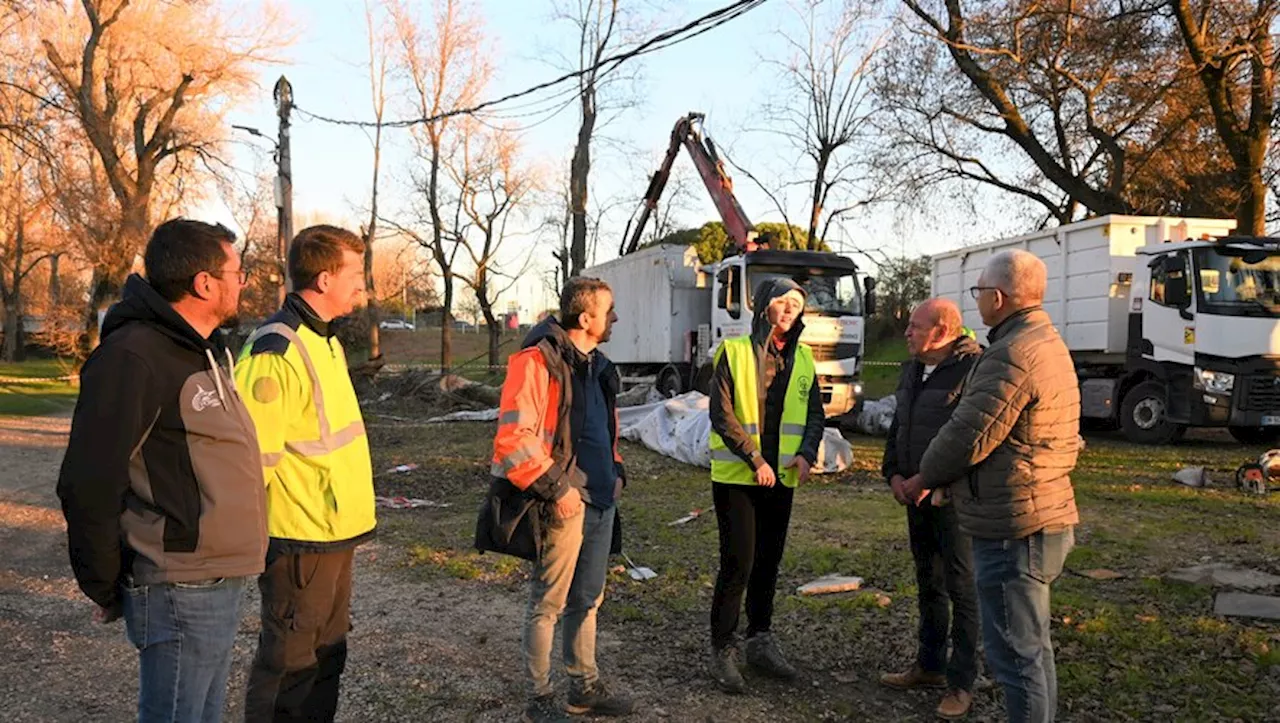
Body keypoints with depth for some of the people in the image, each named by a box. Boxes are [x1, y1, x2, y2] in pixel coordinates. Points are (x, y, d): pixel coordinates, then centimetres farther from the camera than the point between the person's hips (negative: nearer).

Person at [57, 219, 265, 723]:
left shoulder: (206, 353, 13)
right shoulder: (134, 357, -17)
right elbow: (88, 485, -19)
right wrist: (107, 589, -10)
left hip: (220, 585, 9)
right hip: (180, 594, -9)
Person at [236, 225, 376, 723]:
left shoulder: (325, 340, 11)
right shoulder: (277, 351, -21)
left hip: (334, 531, 9)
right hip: (301, 538, -9)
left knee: (327, 654, 21)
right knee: (290, 664, 6)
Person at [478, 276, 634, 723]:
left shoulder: (596, 365, 14)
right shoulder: (537, 363, -14)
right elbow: (512, 438, -20)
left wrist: (614, 473, 14)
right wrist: (555, 488, -19)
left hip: (601, 501, 9)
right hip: (564, 503, -8)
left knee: (587, 600, 18)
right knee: (548, 604, 4)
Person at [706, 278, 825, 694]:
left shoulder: (802, 358, 8)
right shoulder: (735, 352, -7)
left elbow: (815, 413, 10)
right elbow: (722, 413, -13)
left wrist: (806, 454, -8)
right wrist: (754, 458, -16)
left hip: (781, 477, 5)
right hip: (736, 475, -5)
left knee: (769, 561, 14)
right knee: (738, 562, -6)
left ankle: (760, 642, 28)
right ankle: (722, 652, 7)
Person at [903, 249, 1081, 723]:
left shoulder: (1013, 355, -20)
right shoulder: (1047, 344, 15)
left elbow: (967, 436, -20)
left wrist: (923, 478, -2)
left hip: (1013, 527, -11)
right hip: (1043, 518, 11)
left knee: (1015, 652, -2)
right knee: (1032, 646, 21)